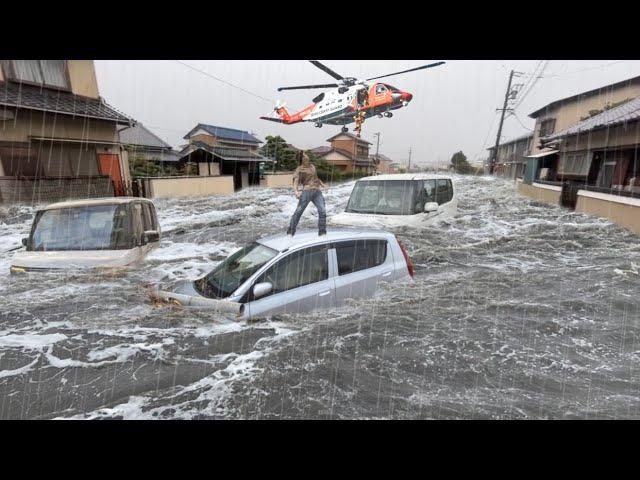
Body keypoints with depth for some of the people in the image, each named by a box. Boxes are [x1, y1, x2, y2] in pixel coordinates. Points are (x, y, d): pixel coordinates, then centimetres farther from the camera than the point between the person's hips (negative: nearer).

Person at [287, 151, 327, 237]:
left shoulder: (312, 166, 24)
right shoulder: (299, 169, 4)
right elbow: (296, 181, -9)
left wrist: (322, 185, 40)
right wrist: (296, 191, -26)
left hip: (317, 191, 5)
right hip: (307, 191, -5)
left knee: (322, 211, -7)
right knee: (299, 211, -9)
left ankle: (322, 232, 3)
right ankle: (290, 232, -3)